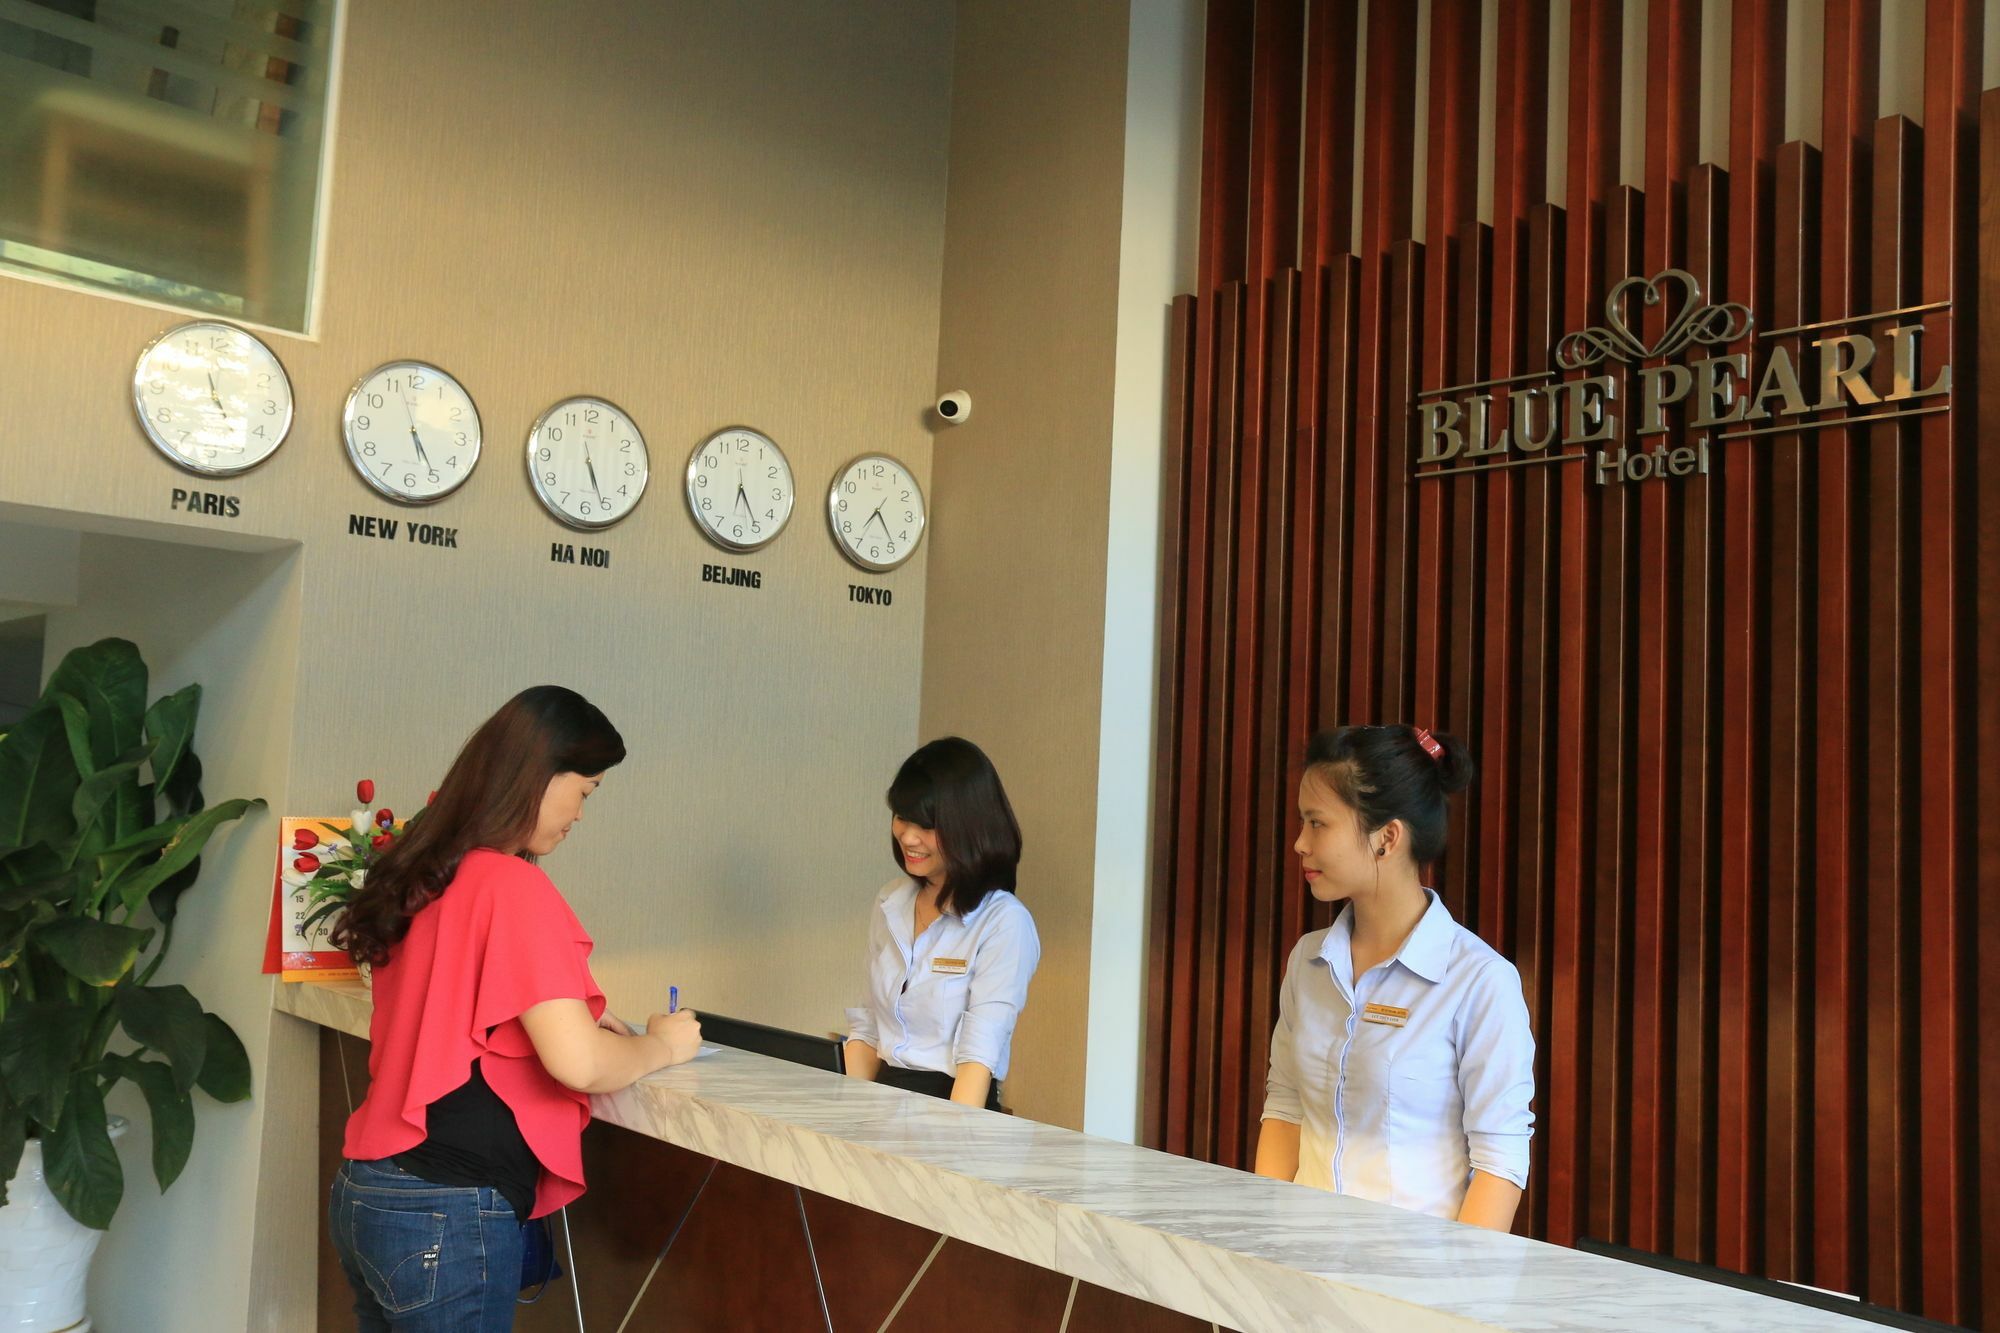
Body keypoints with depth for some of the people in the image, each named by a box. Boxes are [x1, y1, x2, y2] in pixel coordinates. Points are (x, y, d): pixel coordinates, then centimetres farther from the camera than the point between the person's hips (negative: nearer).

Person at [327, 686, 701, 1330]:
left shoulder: (422, 875, 8)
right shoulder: (513, 885, -17)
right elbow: (579, 1065, -22)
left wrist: (567, 1018, 15)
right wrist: (660, 1045, -4)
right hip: (447, 1214, -8)